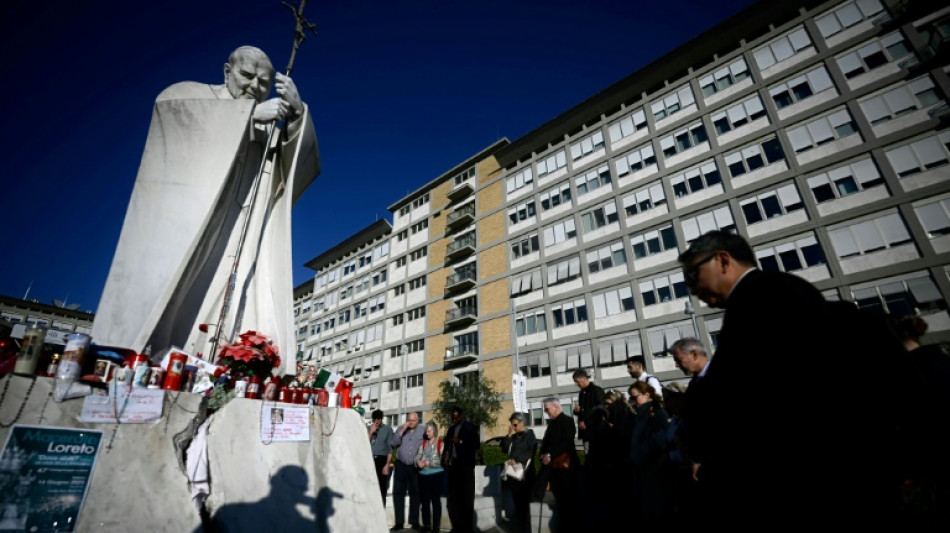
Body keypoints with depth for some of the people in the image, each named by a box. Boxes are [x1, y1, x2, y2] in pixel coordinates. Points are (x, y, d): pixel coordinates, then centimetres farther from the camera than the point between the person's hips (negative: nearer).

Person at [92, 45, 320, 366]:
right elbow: (172, 112, -8)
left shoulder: (270, 128, 21)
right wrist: (250, 113, -11)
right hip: (180, 227, -2)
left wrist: (297, 113, -10)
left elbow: (302, 165, 4)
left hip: (234, 243, 3)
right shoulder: (190, 93, 16)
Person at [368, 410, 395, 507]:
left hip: (382, 460, -2)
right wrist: (371, 432, -7)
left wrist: (387, 464, -9)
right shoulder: (368, 429, 9)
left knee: (382, 488, -1)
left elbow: (390, 448, -2)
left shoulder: (388, 429, 1)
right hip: (370, 460, 3)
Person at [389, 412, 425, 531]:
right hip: (401, 465, 1)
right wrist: (402, 431, -17)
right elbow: (392, 443, -9)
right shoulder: (400, 429, 1)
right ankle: (399, 522, 14)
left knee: (415, 493, 9)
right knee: (398, 493, 3)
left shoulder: (422, 431, -4)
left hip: (415, 466, -1)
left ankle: (414, 521, 20)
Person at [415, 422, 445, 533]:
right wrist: (418, 462, -18)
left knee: (436, 500, 4)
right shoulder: (423, 442, 9)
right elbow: (418, 456, 4)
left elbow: (441, 460, -13)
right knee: (425, 501, 11)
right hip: (423, 475, 5)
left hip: (436, 474, -5)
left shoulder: (440, 443, -6)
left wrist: (427, 463, -15)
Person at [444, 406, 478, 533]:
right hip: (453, 465, 6)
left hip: (466, 466, -6)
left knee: (466, 497, 1)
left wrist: (460, 442, -16)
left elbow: (475, 445, -9)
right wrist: (447, 452, 3)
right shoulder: (451, 429, 16)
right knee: (453, 497, 7)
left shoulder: (470, 427, -2)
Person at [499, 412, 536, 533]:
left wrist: (516, 460, -15)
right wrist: (509, 435, -6)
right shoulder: (513, 436, 11)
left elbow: (531, 452, -10)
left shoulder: (529, 434, -3)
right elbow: (504, 448, 5)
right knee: (517, 502, 10)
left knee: (523, 503, -2)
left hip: (524, 472, -5)